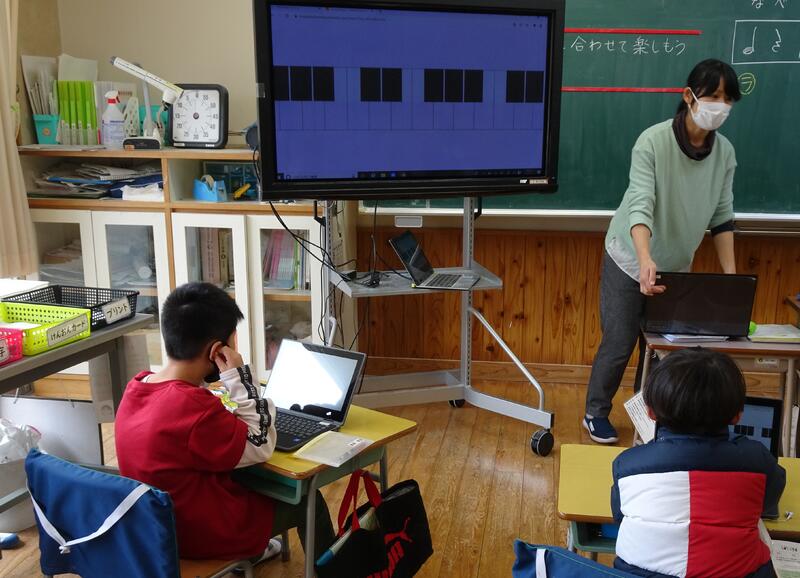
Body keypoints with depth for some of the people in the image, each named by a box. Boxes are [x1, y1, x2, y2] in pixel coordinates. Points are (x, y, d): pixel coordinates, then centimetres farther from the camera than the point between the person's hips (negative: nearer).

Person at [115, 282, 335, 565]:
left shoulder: (137, 387, -9)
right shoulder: (194, 407, -33)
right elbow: (260, 448, -18)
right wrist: (238, 378, -19)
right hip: (205, 534, -7)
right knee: (308, 499, 12)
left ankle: (252, 550, 49)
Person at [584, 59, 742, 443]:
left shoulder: (725, 153, -6)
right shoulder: (653, 141, -21)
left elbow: (722, 216, 1)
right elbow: (640, 205, -31)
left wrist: (731, 276, -4)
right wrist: (645, 261, -47)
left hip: (677, 268, 5)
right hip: (630, 261, -4)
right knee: (619, 344, 0)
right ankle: (596, 414, 21)